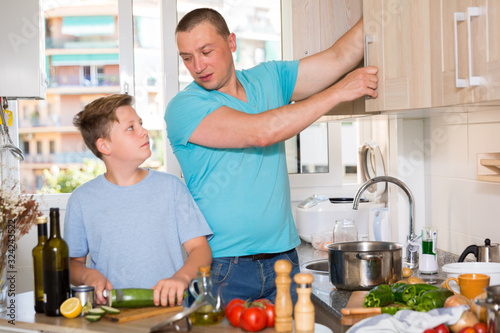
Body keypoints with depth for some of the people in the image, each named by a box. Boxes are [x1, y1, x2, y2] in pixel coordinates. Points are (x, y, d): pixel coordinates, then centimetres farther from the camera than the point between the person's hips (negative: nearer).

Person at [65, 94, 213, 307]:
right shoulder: (82, 199, 7)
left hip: (168, 307, -1)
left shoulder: (170, 186, 7)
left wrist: (181, 277, -16)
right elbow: (73, 261, 15)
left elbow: (200, 248, 3)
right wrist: (89, 275, -7)